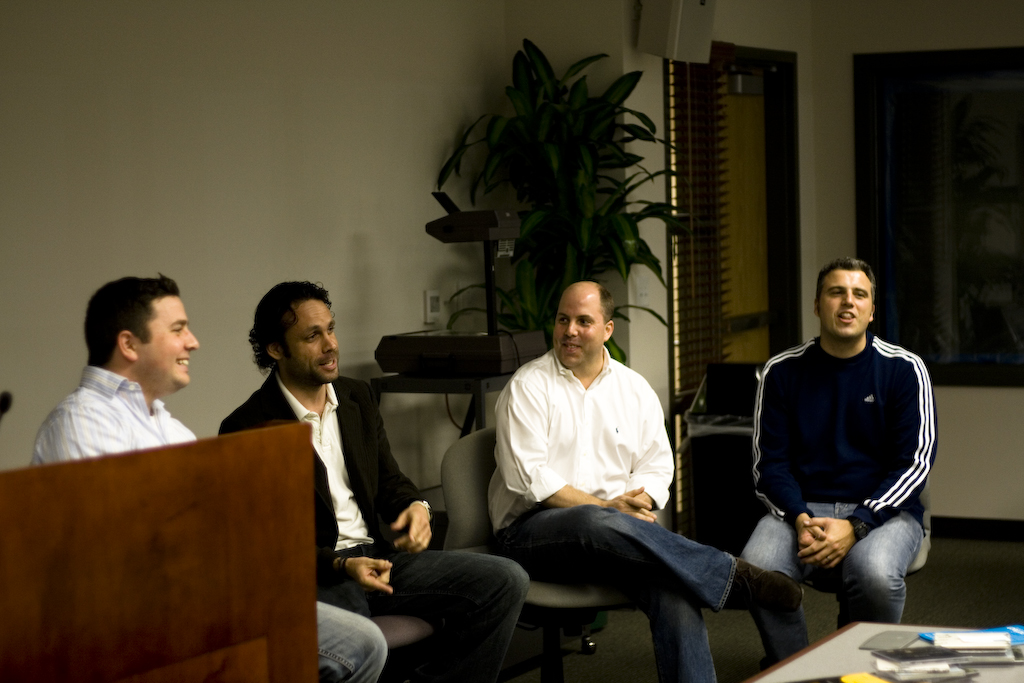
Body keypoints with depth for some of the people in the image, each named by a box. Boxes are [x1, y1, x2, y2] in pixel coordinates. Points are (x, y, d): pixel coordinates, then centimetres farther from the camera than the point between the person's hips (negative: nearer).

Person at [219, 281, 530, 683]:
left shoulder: (357, 398, 14)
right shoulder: (247, 428, -8)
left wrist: (415, 506, -2)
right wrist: (341, 567, -23)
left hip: (377, 557, 7)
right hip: (312, 573, -7)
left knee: (506, 581, -10)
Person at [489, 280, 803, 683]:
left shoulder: (635, 390, 15)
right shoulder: (527, 387, 0)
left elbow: (656, 467, 13)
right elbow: (527, 476, -10)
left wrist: (636, 505, -11)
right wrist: (607, 507, -15)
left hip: (613, 529, 4)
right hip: (534, 530, -4)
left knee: (674, 591, -29)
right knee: (598, 523, -39)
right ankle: (733, 579, -30)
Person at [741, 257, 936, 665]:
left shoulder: (903, 370, 2)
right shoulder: (782, 372, 7)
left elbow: (915, 463, -3)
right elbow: (769, 462, 6)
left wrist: (856, 526, -16)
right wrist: (801, 520, -15)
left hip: (880, 512, -1)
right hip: (802, 508, 2)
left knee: (875, 573, -36)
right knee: (756, 570, -30)